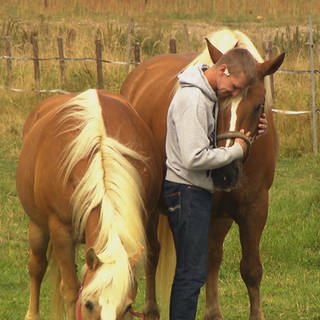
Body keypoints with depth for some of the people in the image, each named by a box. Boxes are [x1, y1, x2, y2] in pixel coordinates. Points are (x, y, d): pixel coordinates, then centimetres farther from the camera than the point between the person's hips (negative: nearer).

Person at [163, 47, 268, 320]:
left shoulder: (209, 96, 10)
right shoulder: (192, 100, -22)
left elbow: (210, 140, 21)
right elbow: (195, 158, -28)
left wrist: (249, 133, 5)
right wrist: (237, 150, -16)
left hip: (198, 192, 10)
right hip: (187, 192, -10)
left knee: (190, 270, 14)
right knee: (192, 271, -8)